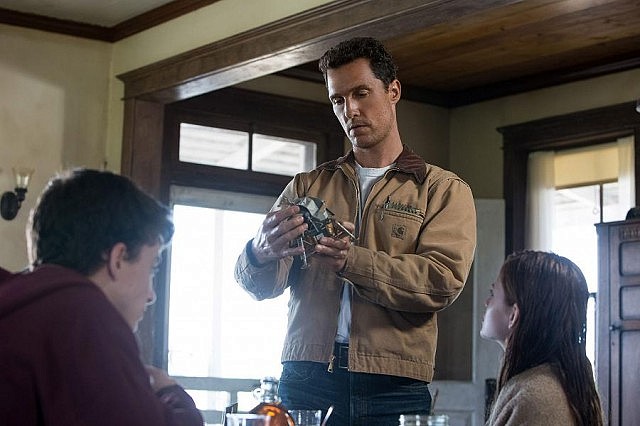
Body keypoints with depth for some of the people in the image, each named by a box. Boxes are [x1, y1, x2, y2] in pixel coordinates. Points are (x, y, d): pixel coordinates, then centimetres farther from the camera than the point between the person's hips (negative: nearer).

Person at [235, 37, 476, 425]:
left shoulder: (444, 190, 8)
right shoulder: (308, 187, 17)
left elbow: (442, 279, -9)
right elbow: (261, 286, 8)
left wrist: (351, 261, -22)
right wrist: (261, 255, -17)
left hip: (394, 384, -2)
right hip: (308, 376, 2)